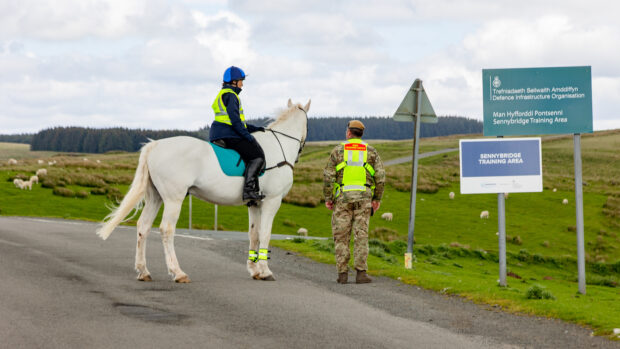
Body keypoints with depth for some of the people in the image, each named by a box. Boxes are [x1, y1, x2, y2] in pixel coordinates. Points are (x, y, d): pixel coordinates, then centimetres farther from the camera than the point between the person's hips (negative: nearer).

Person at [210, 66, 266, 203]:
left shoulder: (224, 95, 26)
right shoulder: (230, 95, -7)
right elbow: (234, 119, -18)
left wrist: (254, 129, 22)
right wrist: (246, 135, -16)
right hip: (227, 134, -11)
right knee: (257, 157, -15)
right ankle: (249, 190, -27)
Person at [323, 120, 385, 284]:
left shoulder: (338, 150, 3)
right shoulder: (371, 151, 6)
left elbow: (328, 175, -2)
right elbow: (380, 175, -1)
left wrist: (327, 198, 3)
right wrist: (377, 198, 6)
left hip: (343, 197, -1)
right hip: (363, 197, 1)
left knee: (341, 236, 4)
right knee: (361, 235, 1)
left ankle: (343, 273, 2)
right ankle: (361, 272, -6)